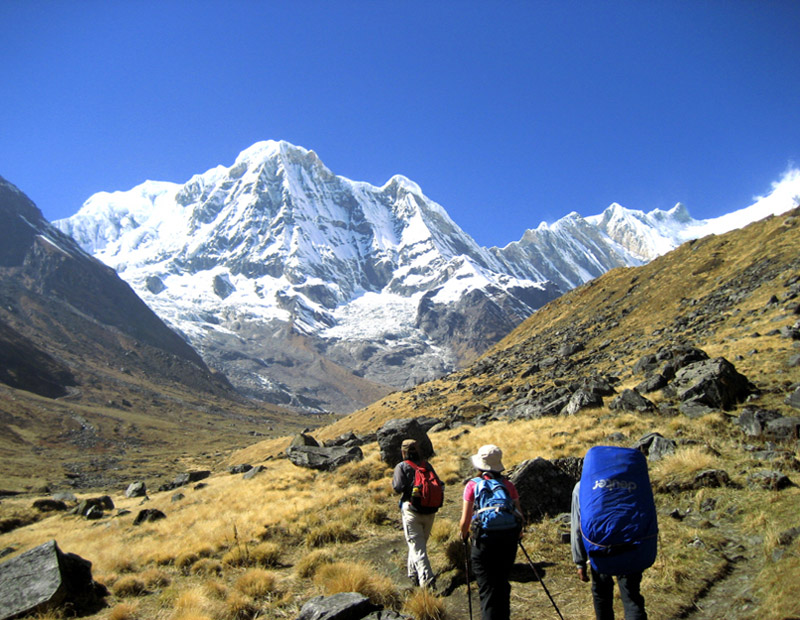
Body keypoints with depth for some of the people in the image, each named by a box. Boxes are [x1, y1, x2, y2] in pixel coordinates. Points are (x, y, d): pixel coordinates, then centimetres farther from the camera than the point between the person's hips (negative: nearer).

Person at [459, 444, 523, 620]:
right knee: (502, 585, 21)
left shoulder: (473, 485, -1)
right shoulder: (508, 484, 7)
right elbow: (519, 514, 8)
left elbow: (465, 521, -3)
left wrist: (464, 535, 17)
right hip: (508, 541, 3)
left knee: (487, 589, 6)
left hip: (484, 541, -3)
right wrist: (517, 534, 27)